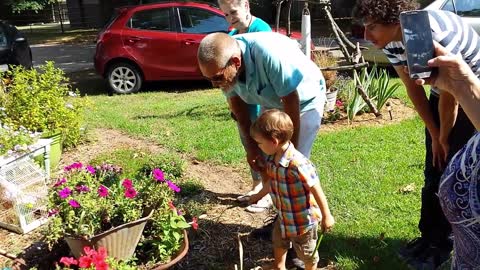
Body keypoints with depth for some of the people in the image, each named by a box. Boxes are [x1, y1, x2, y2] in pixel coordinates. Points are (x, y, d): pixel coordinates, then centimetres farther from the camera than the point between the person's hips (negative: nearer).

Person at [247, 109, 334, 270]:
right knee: (278, 242, 32)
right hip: (284, 215, 9)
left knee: (306, 253, 18)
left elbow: (316, 190, -28)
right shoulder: (272, 159, -10)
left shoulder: (298, 164, -37)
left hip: (302, 219, -8)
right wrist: (259, 196, 27)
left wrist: (326, 216, -20)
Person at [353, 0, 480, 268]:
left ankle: (441, 244, 13)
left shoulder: (438, 35, -37)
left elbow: (450, 97, -25)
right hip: (444, 93, 7)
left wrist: (444, 138, -10)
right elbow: (414, 89, -4)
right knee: (434, 170, 9)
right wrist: (435, 136, -1)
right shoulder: (391, 43, -15)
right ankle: (428, 236, 23)